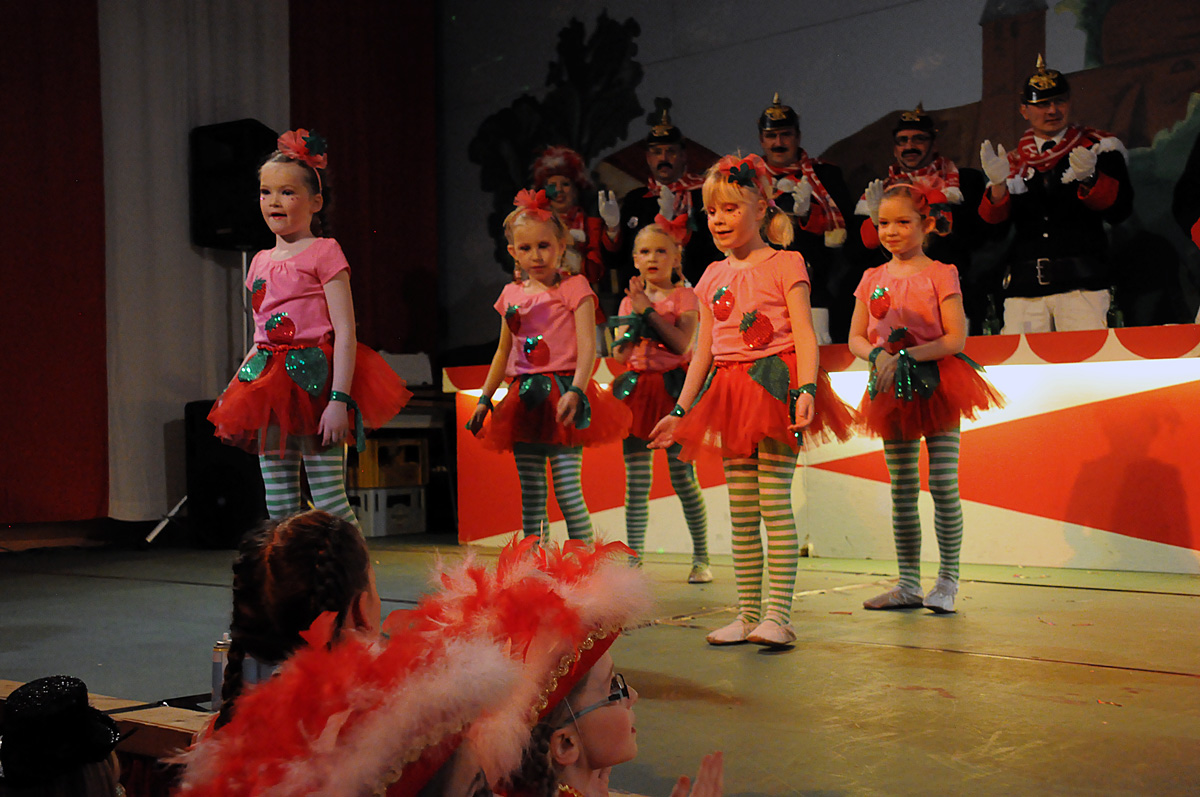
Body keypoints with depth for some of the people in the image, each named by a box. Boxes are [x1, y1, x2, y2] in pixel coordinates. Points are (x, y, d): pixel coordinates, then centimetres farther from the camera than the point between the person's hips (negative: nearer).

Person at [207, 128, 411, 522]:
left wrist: (339, 400, -20)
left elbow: (345, 332, -12)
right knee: (279, 506, 10)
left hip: (314, 383, -7)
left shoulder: (324, 253, -5)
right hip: (271, 387, 7)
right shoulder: (261, 262, 15)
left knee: (330, 503, -7)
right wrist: (236, 393, 16)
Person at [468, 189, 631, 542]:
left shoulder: (574, 288, -1)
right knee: (530, 496, 8)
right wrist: (484, 399, 20)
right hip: (524, 400, 5)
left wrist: (575, 392, -25)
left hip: (561, 391, -5)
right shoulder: (511, 294, 14)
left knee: (568, 491, -10)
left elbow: (587, 345, -11)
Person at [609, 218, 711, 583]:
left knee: (683, 477, -4)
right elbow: (620, 354, 8)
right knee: (636, 482, 1)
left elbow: (681, 344, -12)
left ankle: (701, 558, 8)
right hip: (637, 389, 4)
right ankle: (633, 559, 6)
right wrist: (634, 323, -8)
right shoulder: (629, 301, 15)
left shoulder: (684, 297, 3)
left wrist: (648, 310, -12)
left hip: (673, 388, -3)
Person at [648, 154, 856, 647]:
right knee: (741, 510, 6)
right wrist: (680, 412, 15)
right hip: (730, 394, 6)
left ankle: (778, 615, -7)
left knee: (774, 500, -10)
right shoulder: (713, 277, 16)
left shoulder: (784, 264, 1)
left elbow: (804, 334, -8)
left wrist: (806, 391, -23)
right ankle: (748, 614, 12)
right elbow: (703, 351, 18)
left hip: (775, 385, -6)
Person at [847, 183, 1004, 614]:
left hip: (937, 383, -4)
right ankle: (908, 584, 14)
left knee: (944, 484, -7)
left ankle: (948, 580, 4)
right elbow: (855, 339, 9)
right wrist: (879, 355, -13)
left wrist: (907, 356, -19)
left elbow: (955, 338, -10)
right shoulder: (873, 278, 11)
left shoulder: (939, 274, -2)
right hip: (891, 389, 4)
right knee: (902, 490, 7)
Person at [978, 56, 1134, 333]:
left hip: (1082, 283, -2)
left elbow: (1120, 210, 0)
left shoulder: (1098, 148, 10)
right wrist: (999, 184, -10)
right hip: (1024, 288, 2)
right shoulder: (1014, 161, 17)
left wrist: (1088, 179, -17)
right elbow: (993, 221, 8)